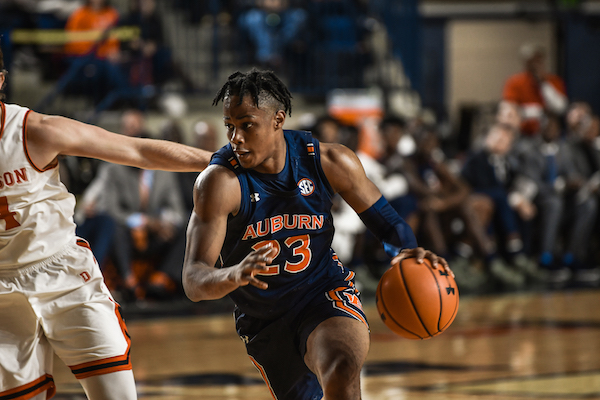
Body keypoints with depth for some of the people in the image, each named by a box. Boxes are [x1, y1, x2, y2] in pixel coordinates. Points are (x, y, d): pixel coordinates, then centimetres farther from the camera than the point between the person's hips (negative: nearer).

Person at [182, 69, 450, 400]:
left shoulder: (328, 161, -12)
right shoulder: (219, 181, -20)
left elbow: (385, 221, 3)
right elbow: (194, 283, -27)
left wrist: (407, 251, -22)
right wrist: (234, 275, -50)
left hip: (326, 297, -1)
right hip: (264, 321, 1)